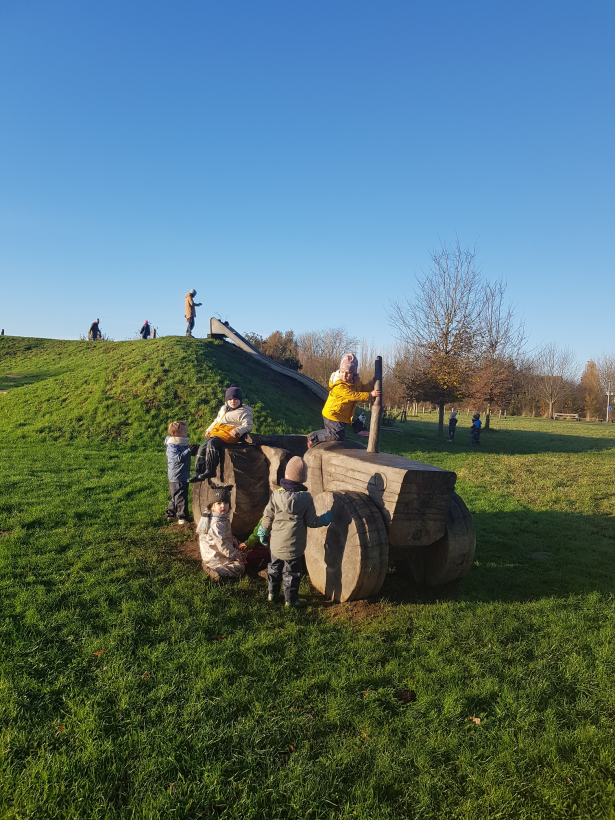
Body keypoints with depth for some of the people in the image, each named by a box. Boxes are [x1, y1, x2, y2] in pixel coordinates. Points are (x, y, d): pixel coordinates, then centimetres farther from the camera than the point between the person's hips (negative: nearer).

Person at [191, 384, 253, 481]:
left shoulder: (244, 412, 0)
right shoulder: (223, 409, 25)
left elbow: (248, 425, -10)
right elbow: (217, 420, 37)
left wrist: (238, 430, -27)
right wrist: (209, 429, 25)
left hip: (229, 434, -8)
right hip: (217, 431, 8)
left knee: (212, 443, -33)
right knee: (203, 447, -7)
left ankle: (210, 471, -30)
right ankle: (198, 473, 2)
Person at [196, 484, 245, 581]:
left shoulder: (223, 518, 4)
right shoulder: (216, 524, -29)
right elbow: (222, 544, -26)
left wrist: (233, 540, 1)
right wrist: (235, 554, -14)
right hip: (215, 558, -9)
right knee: (240, 567, -5)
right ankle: (217, 572, -14)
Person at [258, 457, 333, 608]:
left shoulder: (276, 495, -9)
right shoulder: (306, 498, -15)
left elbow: (268, 516, -3)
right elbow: (311, 522, -11)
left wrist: (263, 532, 14)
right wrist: (326, 519, 7)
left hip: (276, 543, 3)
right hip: (294, 546, -3)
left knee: (274, 568, 22)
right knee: (291, 573, 11)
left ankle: (272, 594, 36)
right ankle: (290, 600, 22)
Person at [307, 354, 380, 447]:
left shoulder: (356, 381, 0)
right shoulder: (339, 386, -27)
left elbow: (362, 388, 16)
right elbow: (353, 395, -33)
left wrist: (371, 384, -4)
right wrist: (370, 394, -35)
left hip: (342, 416, 9)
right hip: (332, 414, -9)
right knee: (337, 436, -9)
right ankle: (313, 437, 7)